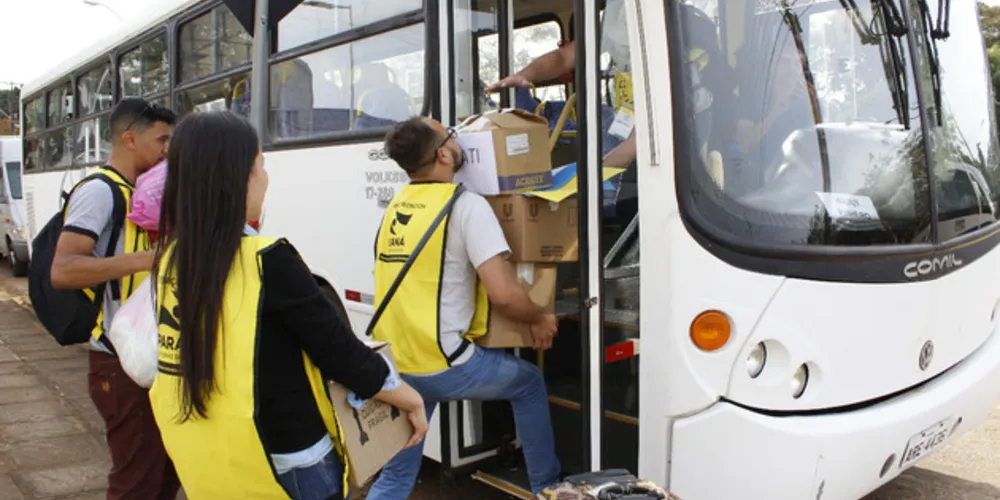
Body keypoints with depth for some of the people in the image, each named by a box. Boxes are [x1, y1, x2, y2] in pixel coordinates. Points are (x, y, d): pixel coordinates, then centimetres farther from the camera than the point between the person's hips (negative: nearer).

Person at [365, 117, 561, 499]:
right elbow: (503, 293, -20)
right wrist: (540, 319, 0)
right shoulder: (466, 206, -13)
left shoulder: (396, 207, 10)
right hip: (444, 366, -6)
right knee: (529, 384, 21)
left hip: (394, 366, 6)